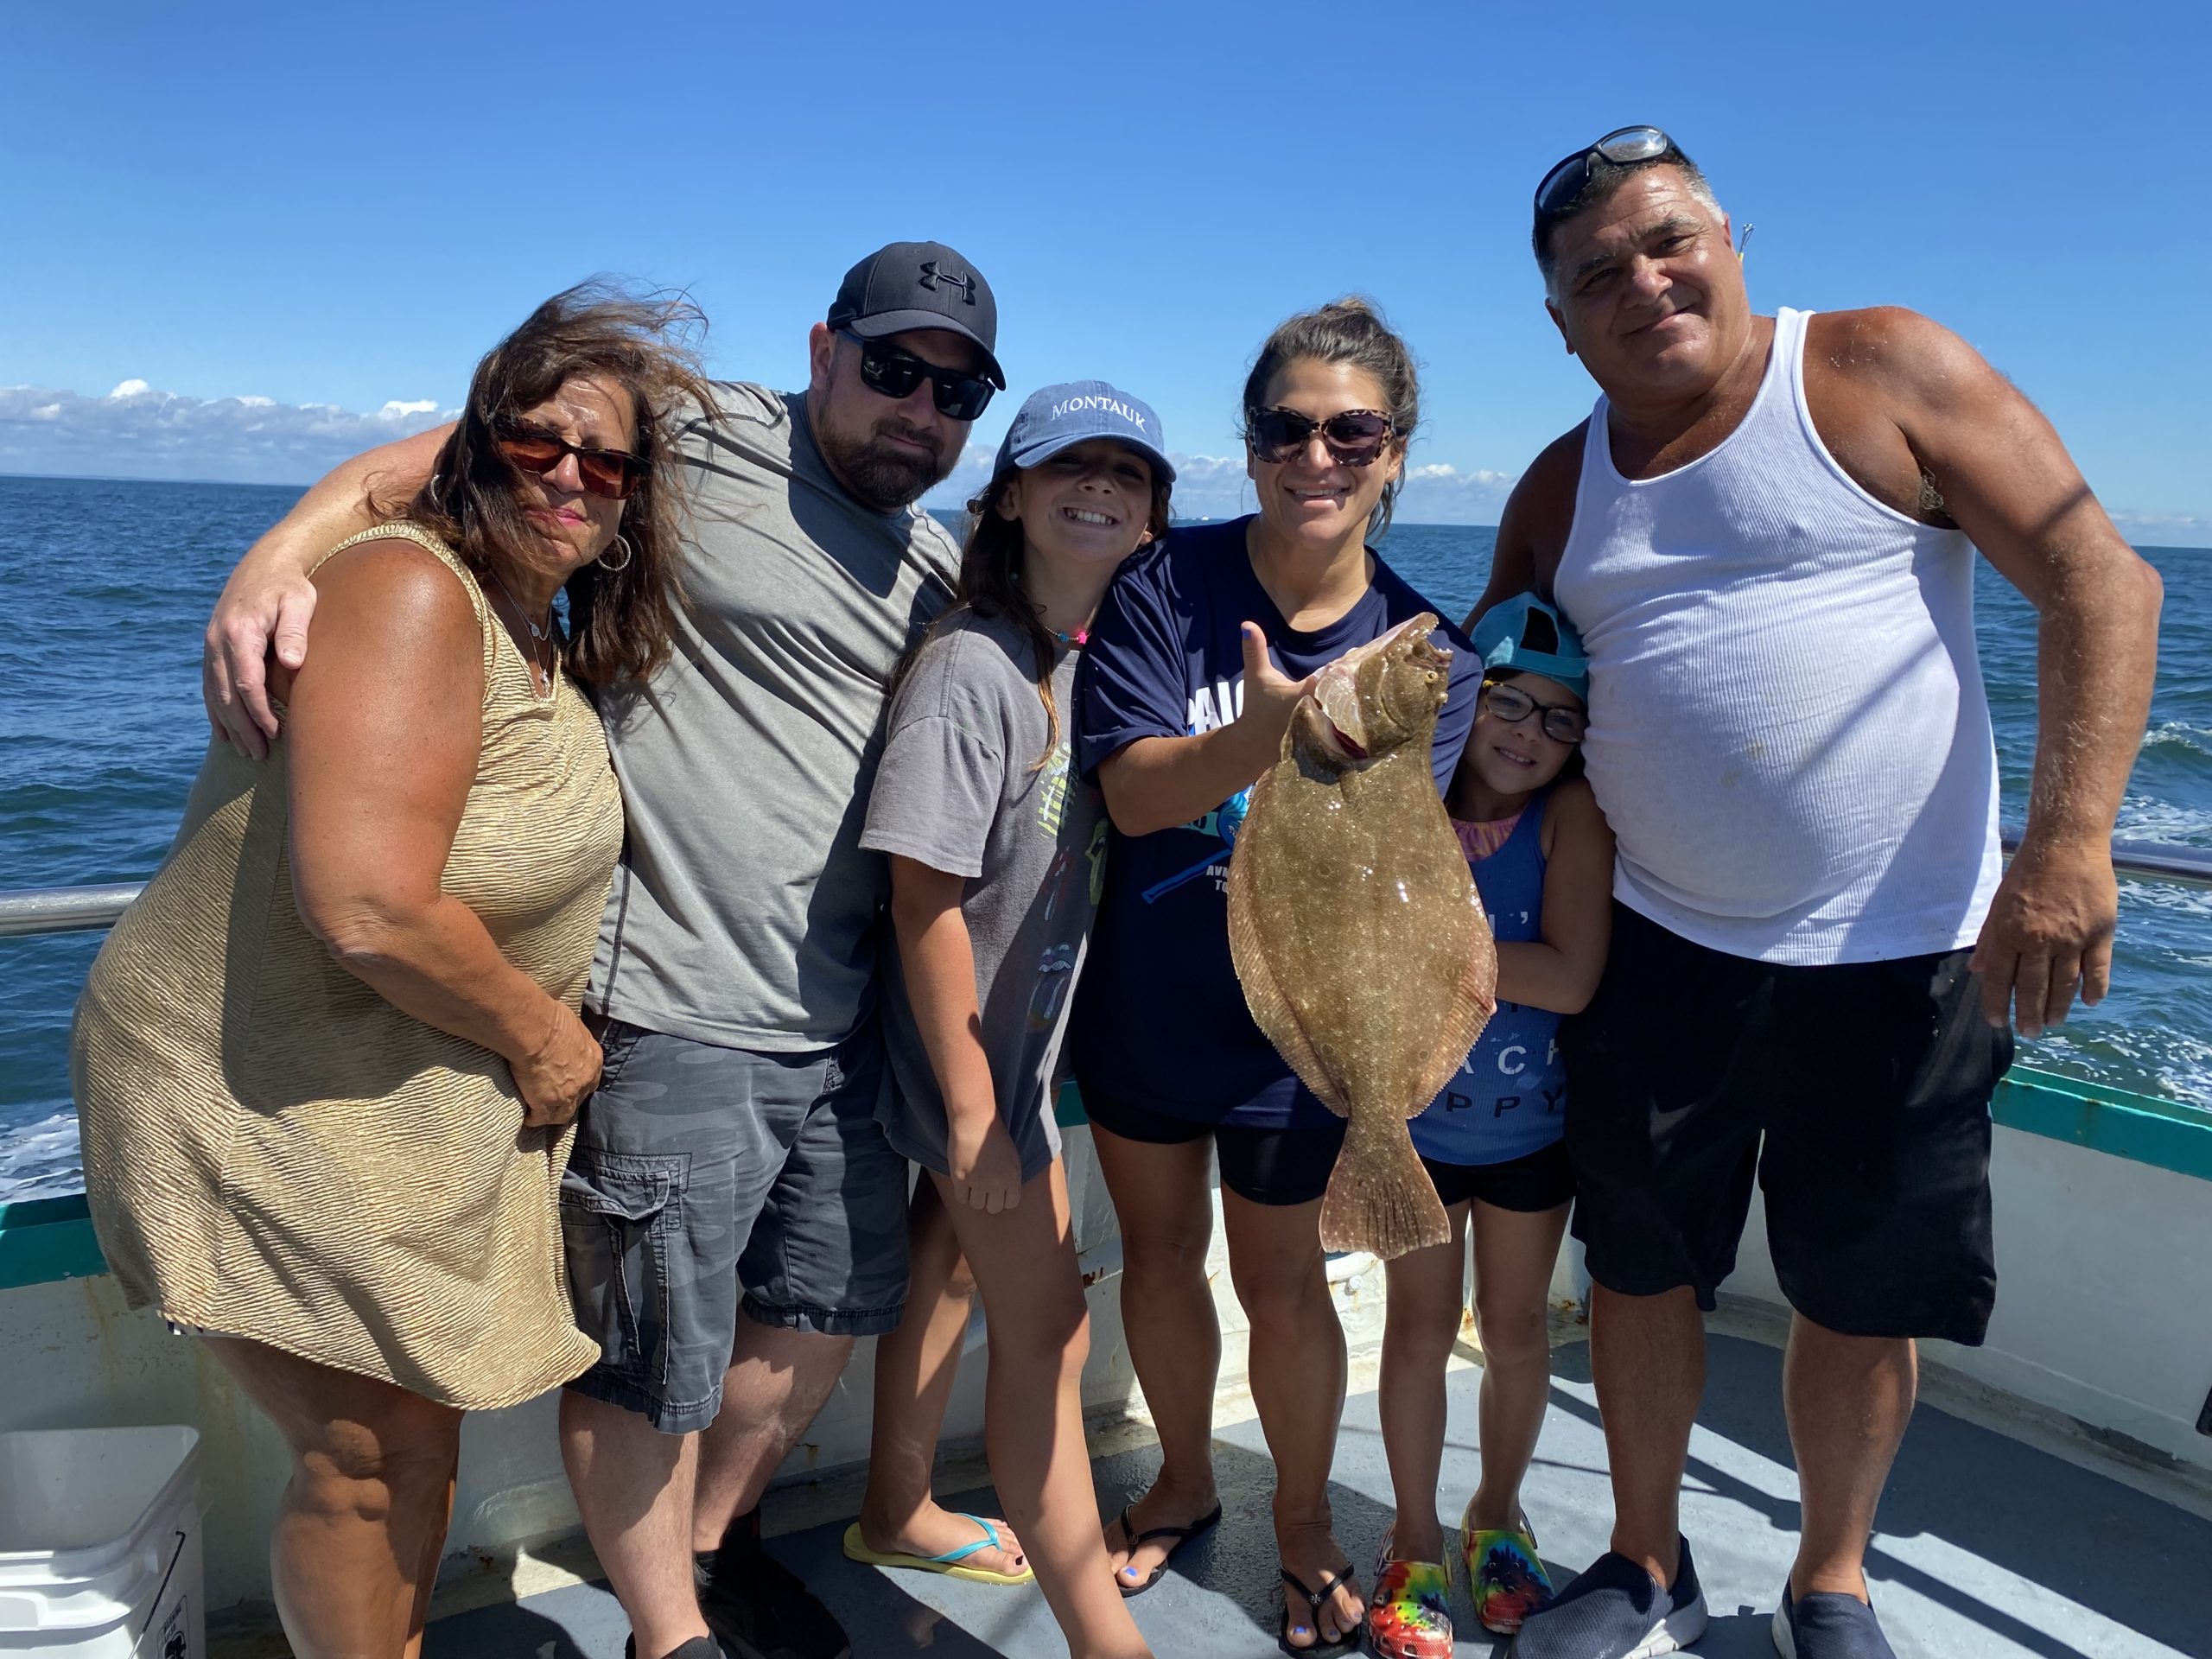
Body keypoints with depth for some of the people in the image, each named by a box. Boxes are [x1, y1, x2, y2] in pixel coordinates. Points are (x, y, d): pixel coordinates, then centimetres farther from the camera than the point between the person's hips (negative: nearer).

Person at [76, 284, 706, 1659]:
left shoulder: (545, 637, 7)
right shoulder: (409, 589, -23)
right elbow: (371, 911, -32)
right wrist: (540, 1039, -17)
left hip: (426, 1112, 9)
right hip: (272, 1106, -8)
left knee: (428, 1430, 17)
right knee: (364, 1456, 0)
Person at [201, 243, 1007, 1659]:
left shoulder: (946, 571, 13)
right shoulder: (703, 441, -7)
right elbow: (443, 457, -6)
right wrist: (282, 551, -22)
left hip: (846, 1021, 8)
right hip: (676, 1018, -7)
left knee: (828, 1308, 20)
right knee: (654, 1354, 6)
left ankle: (713, 1539, 45)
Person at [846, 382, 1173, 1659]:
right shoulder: (973, 666, -21)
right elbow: (927, 898, -22)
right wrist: (971, 1099, -20)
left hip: (1034, 1030, 8)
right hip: (971, 1044, -8)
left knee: (949, 1264, 22)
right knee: (1050, 1331, -1)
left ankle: (896, 1515, 43)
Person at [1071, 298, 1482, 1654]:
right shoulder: (1166, 585, -12)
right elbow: (1131, 789, -22)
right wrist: (1264, 739, -40)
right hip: (1142, 996, 2)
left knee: (1281, 1282, 11)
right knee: (1158, 1248, 19)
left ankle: (1305, 1524, 38)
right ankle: (1186, 1482, 45)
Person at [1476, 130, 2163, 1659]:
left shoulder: (1884, 373, -5)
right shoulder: (1561, 494, 7)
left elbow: (2100, 580, -9)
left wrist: (2071, 837, -19)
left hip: (1897, 961, -3)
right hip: (1663, 948, 4)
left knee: (1864, 1301, 9)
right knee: (1639, 1267, 12)